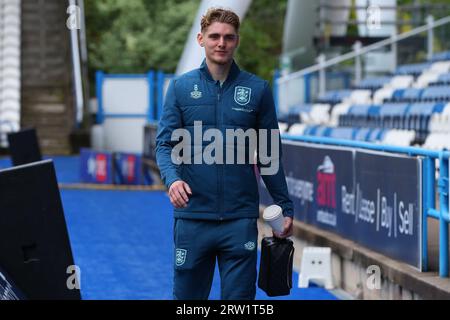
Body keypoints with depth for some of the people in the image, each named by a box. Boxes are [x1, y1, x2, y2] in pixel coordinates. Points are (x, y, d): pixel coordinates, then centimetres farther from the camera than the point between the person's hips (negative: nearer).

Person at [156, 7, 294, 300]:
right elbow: (166, 143, 2)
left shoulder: (257, 90, 5)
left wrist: (286, 208, 7)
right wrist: (172, 178, -19)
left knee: (239, 298, 2)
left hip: (241, 219, 0)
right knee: (187, 298, 8)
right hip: (192, 217, 0)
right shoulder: (181, 87, 5)